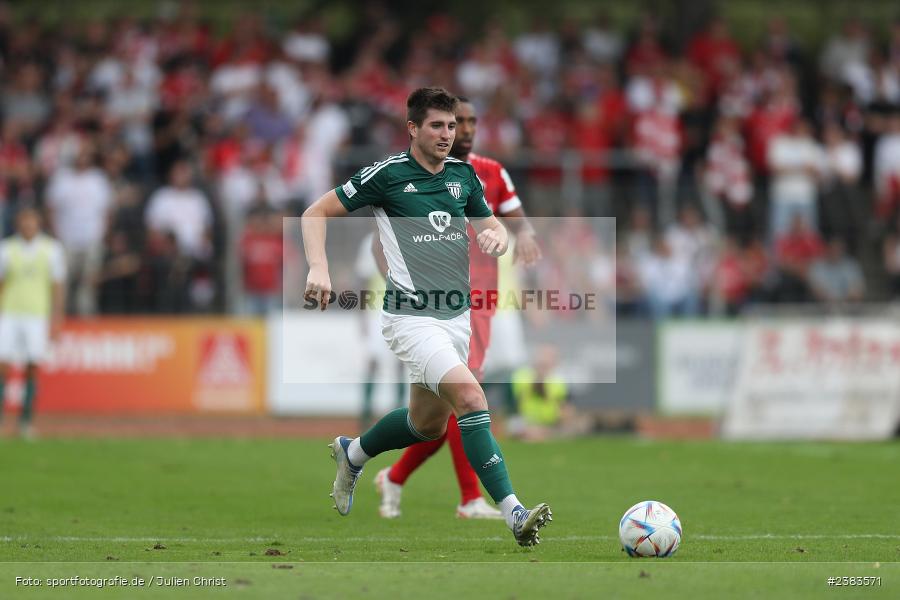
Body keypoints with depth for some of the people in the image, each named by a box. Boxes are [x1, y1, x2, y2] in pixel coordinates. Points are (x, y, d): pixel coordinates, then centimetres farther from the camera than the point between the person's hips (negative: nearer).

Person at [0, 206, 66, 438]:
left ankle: (26, 420, 5)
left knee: (33, 368, -3)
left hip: (37, 315, 1)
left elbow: (58, 286, 7)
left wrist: (56, 319, 3)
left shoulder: (51, 249, 4)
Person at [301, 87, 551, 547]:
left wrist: (497, 237, -8)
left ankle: (352, 454, 46)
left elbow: (493, 228, 17)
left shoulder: (463, 174, 8)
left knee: (429, 425, 17)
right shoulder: (387, 174, -9)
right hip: (411, 316, -7)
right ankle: (514, 514, -27)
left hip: (457, 315, 7)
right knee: (470, 397, -25)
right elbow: (316, 213, -4)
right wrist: (318, 268, -18)